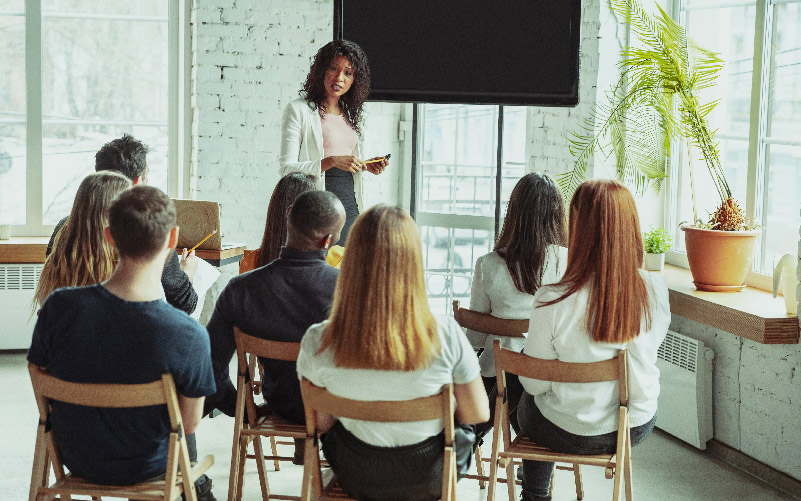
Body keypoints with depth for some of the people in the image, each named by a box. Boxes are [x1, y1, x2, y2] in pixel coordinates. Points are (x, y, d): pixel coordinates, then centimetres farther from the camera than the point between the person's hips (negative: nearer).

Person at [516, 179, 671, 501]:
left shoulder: (552, 302, -26)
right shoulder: (655, 290, -15)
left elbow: (535, 383, -14)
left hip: (571, 434, -3)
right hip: (638, 428, 4)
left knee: (526, 402, 31)